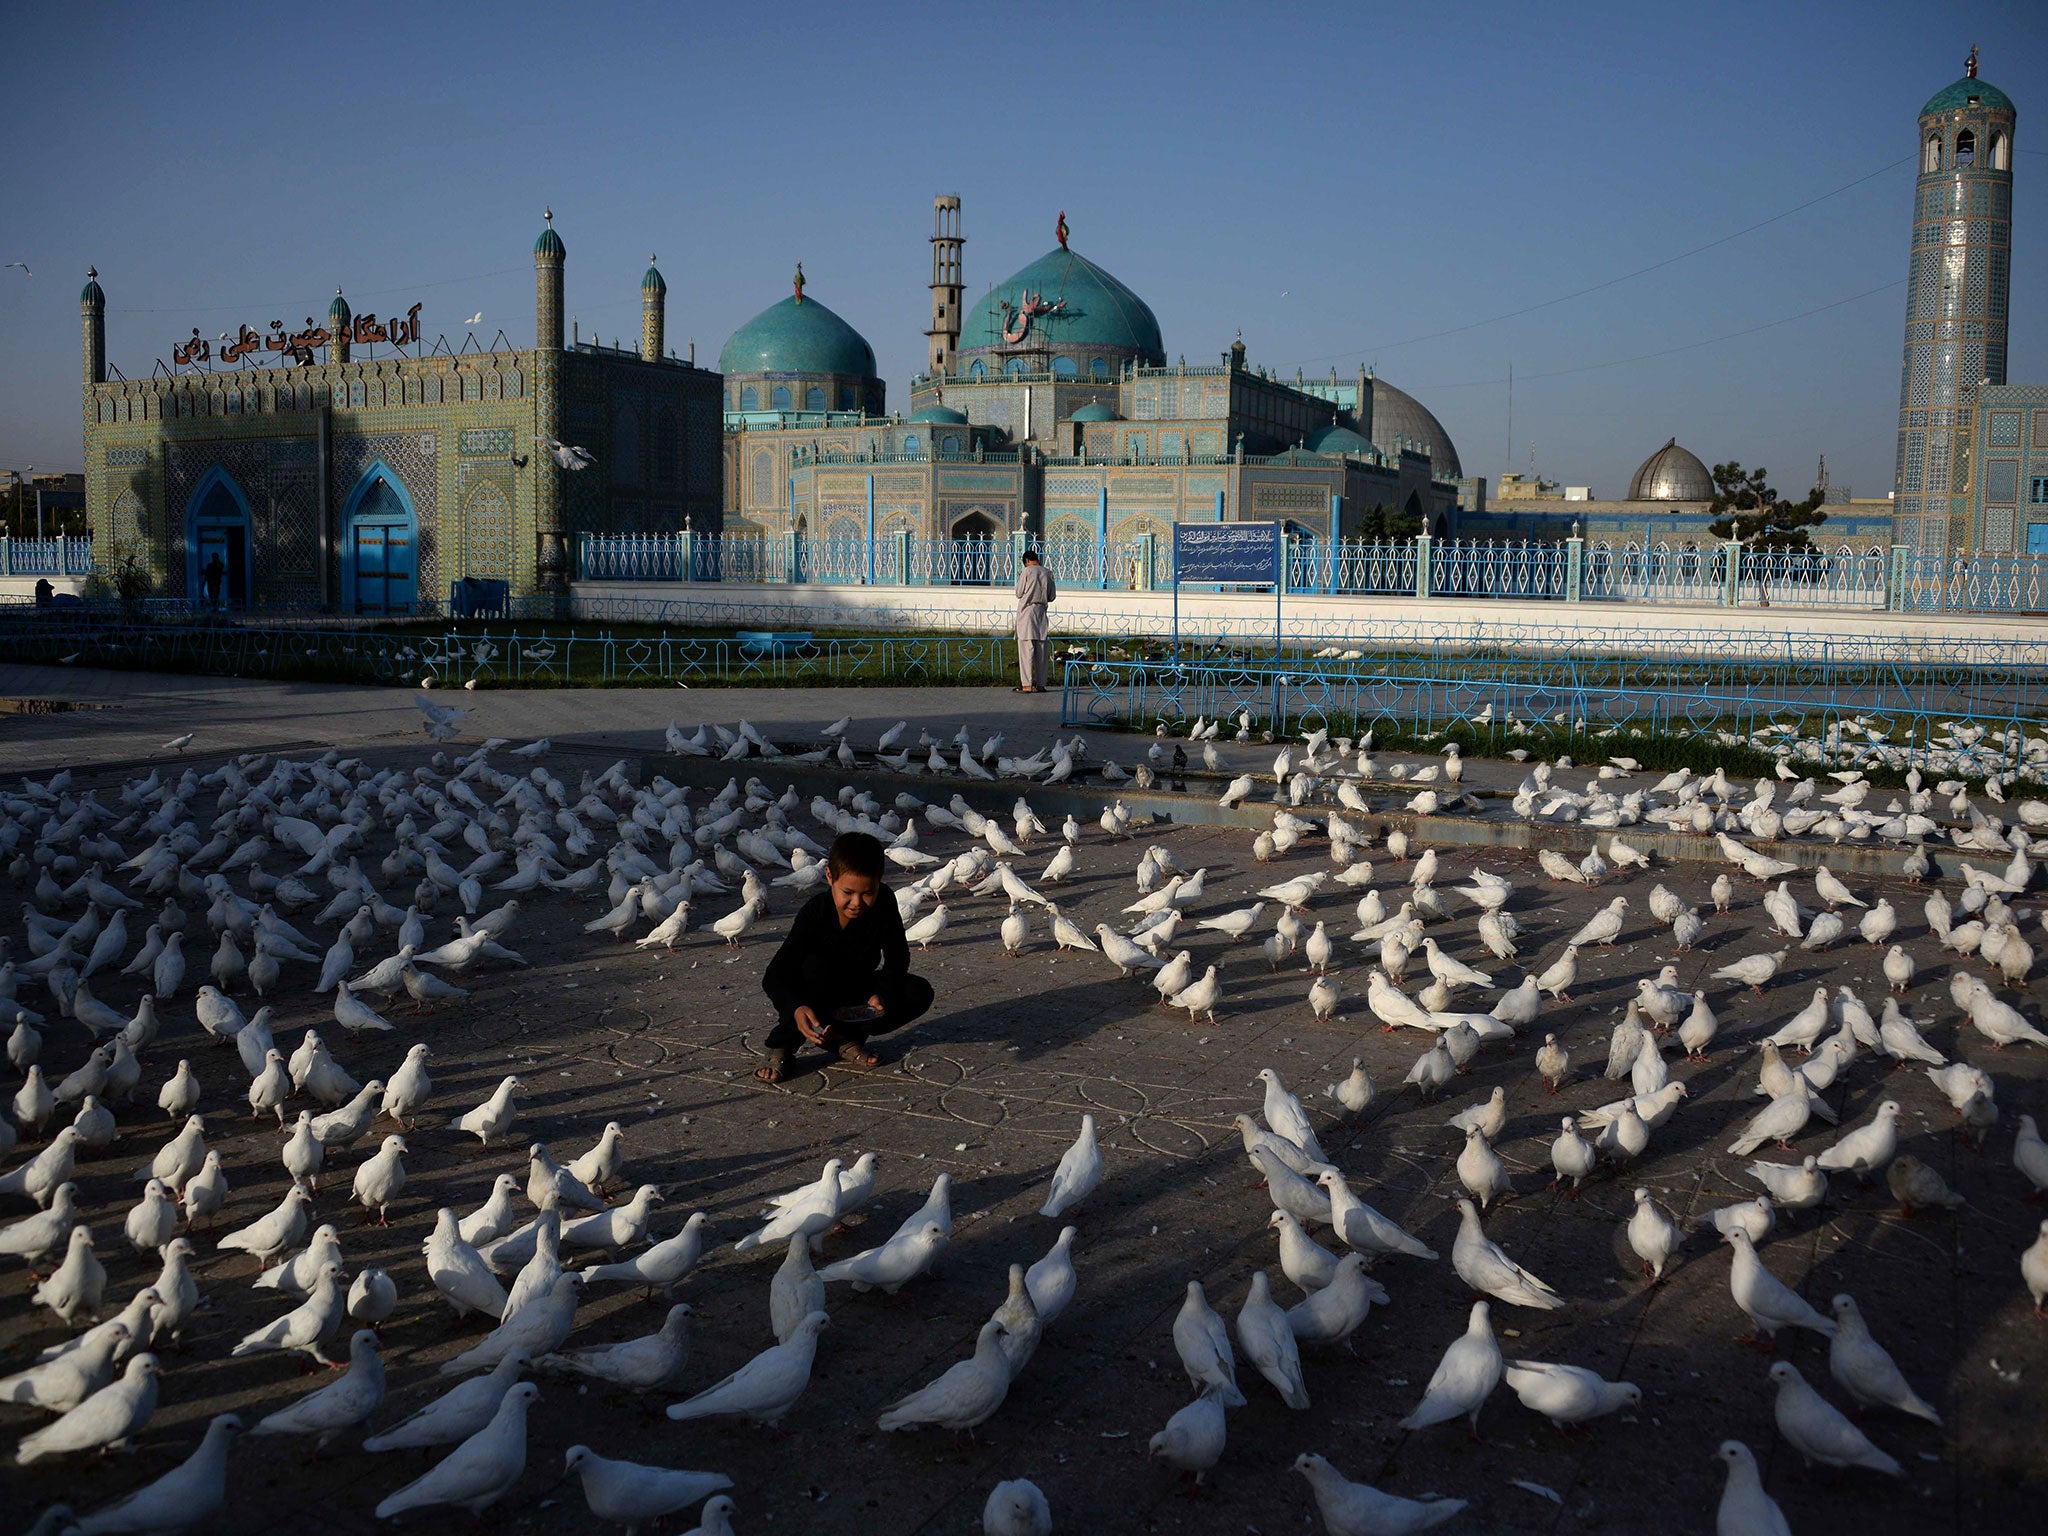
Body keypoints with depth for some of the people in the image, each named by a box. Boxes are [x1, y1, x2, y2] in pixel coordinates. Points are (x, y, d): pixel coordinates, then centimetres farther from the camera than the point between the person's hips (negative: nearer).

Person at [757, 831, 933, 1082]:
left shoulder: (883, 904, -19)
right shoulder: (815, 912, -27)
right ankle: (781, 1047, -20)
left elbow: (897, 958, -14)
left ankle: (844, 1038, -13)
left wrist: (883, 994, -34)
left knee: (919, 993, -20)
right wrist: (797, 1008, -54)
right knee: (814, 967, -37)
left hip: (858, 991, 3)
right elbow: (775, 974, -34)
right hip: (820, 997, -3)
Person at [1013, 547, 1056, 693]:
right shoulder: (1048, 573, 6)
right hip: (1041, 611, 5)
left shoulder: (1027, 572, -8)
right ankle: (1040, 684, 9)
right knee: (1041, 650, 7)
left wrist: (1019, 579, 14)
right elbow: (1052, 596, 10)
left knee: (1026, 648, -5)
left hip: (1026, 611, -5)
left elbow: (1019, 593, -2)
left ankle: (1027, 685, -10)